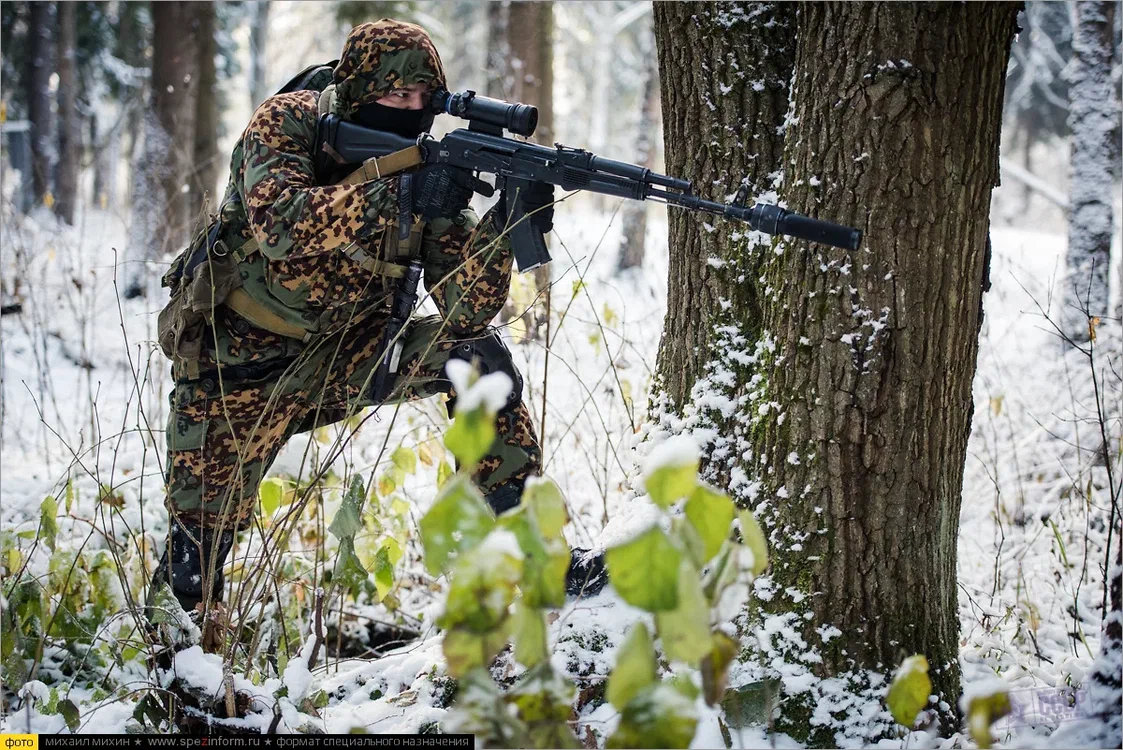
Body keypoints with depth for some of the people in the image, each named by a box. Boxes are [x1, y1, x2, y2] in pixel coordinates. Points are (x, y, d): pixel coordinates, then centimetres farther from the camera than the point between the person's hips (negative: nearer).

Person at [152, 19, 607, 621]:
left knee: (478, 356, -14)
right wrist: (398, 197, -47)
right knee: (194, 558, -4)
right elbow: (276, 223, -39)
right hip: (238, 372, -3)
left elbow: (464, 309, -16)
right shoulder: (288, 123, -18)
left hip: (342, 354, 4)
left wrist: (503, 227, -33)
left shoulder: (429, 167, -9)